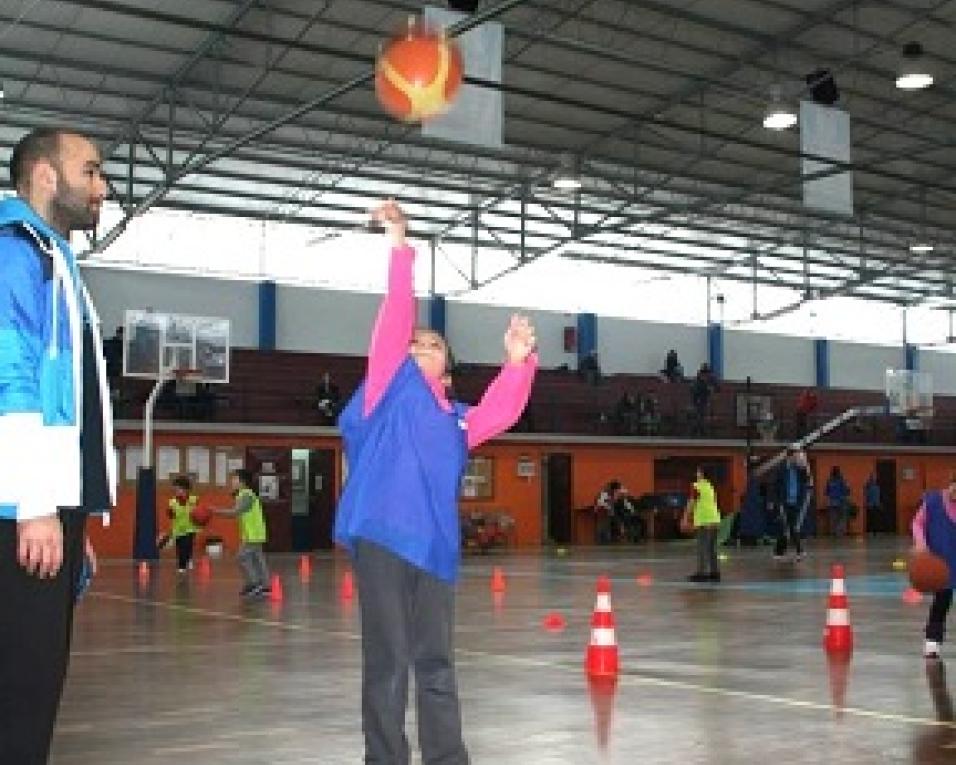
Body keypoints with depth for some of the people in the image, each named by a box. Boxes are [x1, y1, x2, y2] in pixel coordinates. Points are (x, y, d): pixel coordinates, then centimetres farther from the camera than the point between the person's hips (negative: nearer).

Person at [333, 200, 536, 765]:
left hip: (434, 543, 5)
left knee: (437, 665, 10)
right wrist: (401, 247, -5)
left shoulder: (457, 419, 21)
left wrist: (518, 360, -9)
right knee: (387, 664, -2)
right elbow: (394, 321, 0)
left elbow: (500, 412, 5)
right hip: (382, 535, -5)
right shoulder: (391, 386, 9)